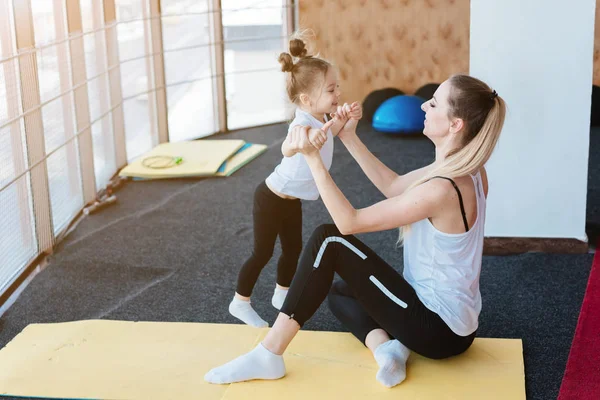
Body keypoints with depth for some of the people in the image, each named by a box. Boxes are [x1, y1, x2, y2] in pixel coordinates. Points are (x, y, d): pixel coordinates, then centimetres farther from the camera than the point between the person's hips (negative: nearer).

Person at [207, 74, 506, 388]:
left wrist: (312, 158, -20)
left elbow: (349, 222, -20)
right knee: (340, 293, 25)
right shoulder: (466, 170, 0)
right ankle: (388, 346, -2)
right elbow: (394, 186, 14)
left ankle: (268, 355, -7)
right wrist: (349, 138, 10)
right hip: (451, 320, 9)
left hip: (439, 329, -9)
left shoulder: (441, 189, -27)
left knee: (328, 240, -10)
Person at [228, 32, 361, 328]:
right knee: (263, 253, 2)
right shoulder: (303, 122, -32)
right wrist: (307, 139, -76)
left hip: (292, 199, 9)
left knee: (293, 249, 18)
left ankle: (281, 295, 37)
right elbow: (287, 148, -54)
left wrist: (341, 120, -1)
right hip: (271, 198, -8)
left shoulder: (319, 118, -5)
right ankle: (240, 303, 17)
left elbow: (325, 136, 18)